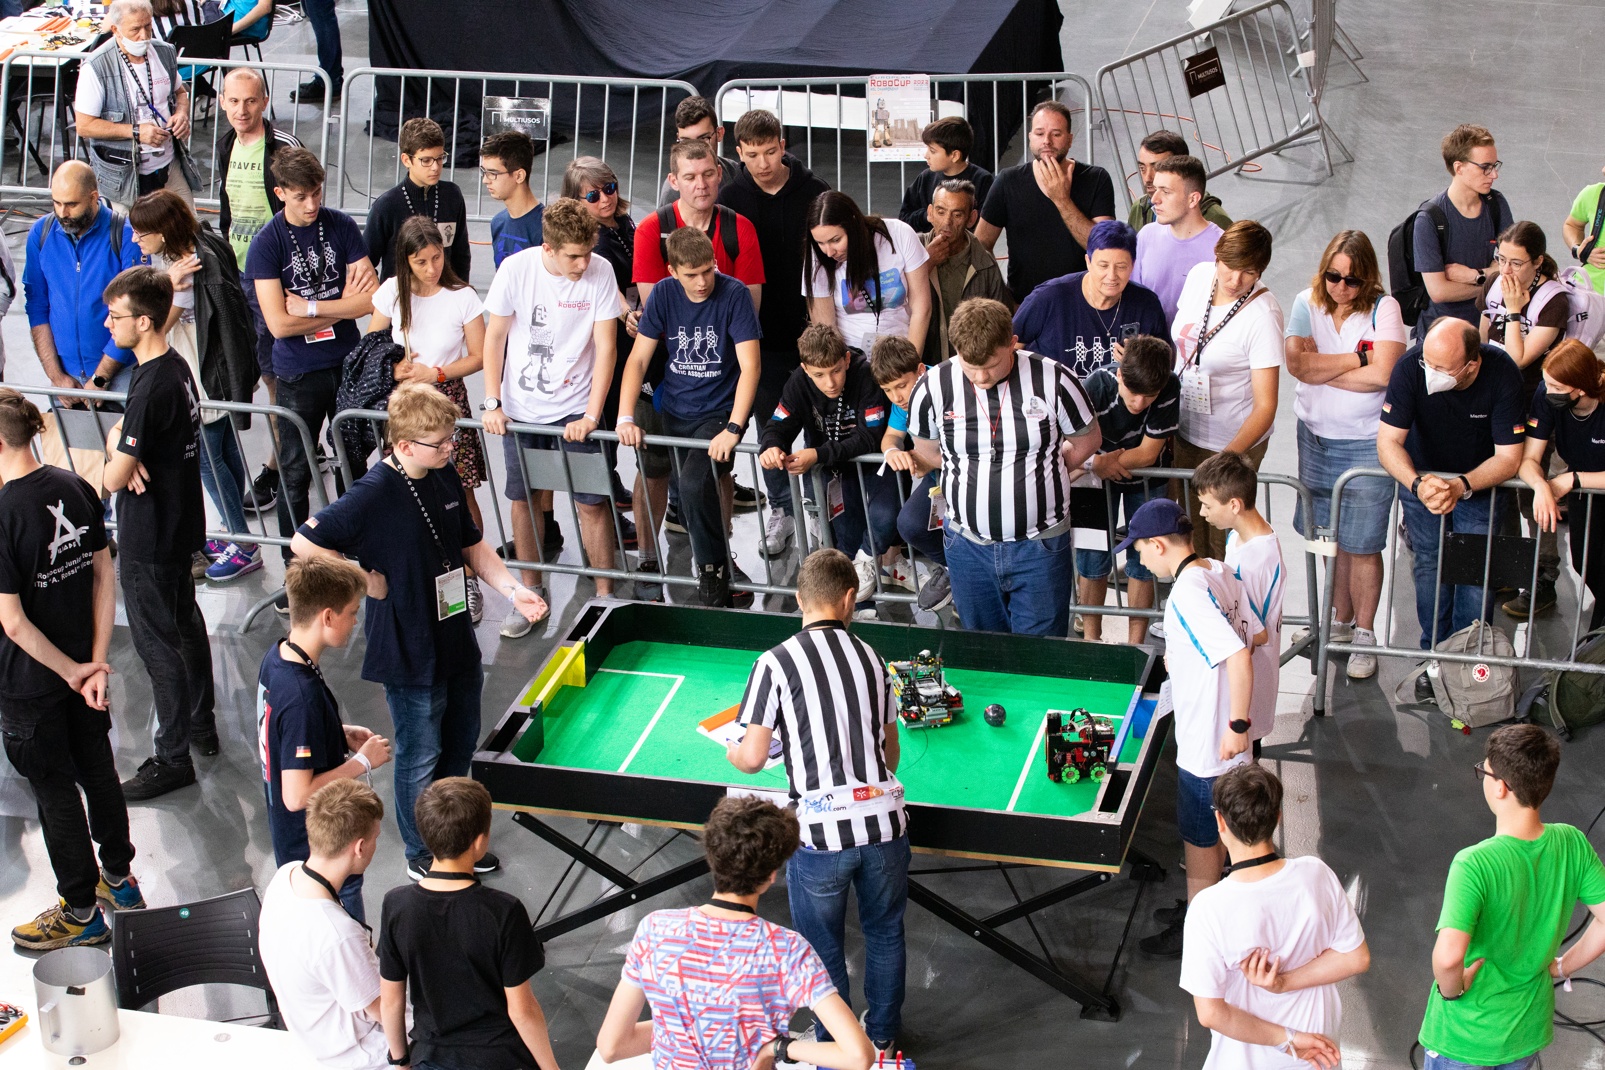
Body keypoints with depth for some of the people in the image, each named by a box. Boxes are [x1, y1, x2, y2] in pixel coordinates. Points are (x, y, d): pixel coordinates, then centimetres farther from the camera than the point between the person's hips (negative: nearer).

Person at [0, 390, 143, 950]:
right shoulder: (75, 489, -6)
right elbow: (105, 576, -1)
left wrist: (71, 671, -12)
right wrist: (97, 660, -2)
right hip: (83, 661, 6)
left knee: (54, 791, 9)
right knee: (97, 768, 23)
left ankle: (81, 913, 23)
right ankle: (119, 876, 41)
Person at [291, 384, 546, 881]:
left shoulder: (446, 481, 1)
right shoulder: (374, 495, -23)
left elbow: (472, 546, 13)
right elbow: (305, 543, -24)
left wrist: (512, 589, -1)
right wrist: (367, 581, -18)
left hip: (456, 641, 7)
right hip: (409, 653, -7)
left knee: (461, 742, 21)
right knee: (420, 757, 8)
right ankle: (421, 855, 28)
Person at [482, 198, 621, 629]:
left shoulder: (600, 272, -14)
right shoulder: (516, 268, -12)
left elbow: (606, 347, -11)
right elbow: (495, 336, -2)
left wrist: (591, 415, -15)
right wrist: (492, 403, -7)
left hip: (575, 407, -1)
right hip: (520, 409, 1)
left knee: (592, 503, -3)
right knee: (525, 499, 8)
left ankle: (605, 593, 11)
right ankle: (531, 592, 24)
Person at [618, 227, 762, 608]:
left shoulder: (734, 294, -13)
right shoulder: (664, 295, -2)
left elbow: (749, 366, -17)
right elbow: (638, 359, -1)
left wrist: (733, 429, -26)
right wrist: (626, 418, -14)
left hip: (718, 412, -5)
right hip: (672, 411, 5)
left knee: (695, 483, -25)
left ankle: (713, 572, -10)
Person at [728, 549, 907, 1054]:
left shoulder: (776, 663, -7)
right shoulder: (871, 658, 8)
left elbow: (752, 758, -8)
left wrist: (731, 749, 15)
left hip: (820, 829, -4)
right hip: (883, 820, 4)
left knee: (823, 946, 17)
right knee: (884, 932, 24)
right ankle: (883, 1035, 40)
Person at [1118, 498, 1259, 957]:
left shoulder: (1187, 593, -27)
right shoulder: (1221, 573, 0)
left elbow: (1240, 657, -33)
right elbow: (1255, 635, 10)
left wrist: (1238, 725, -27)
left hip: (1207, 741, -9)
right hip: (1218, 733, 9)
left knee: (1199, 837, 8)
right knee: (1216, 828, 25)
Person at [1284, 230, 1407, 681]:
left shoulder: (1384, 308, -9)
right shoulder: (1307, 304, 0)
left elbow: (1384, 374, -20)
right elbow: (1295, 361, -14)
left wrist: (1320, 368, -12)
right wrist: (1357, 360, -14)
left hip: (1368, 444, -3)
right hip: (1316, 437, 3)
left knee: (1361, 544, 0)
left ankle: (1364, 635, 14)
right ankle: (1339, 622, 29)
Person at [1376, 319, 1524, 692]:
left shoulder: (1503, 375, -31)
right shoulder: (1410, 366, -31)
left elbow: (1508, 457, -24)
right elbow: (1388, 441, -26)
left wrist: (1461, 486, -41)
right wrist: (1418, 484, -44)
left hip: (1480, 481, -1)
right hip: (1420, 476, 1)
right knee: (1429, 566, -3)